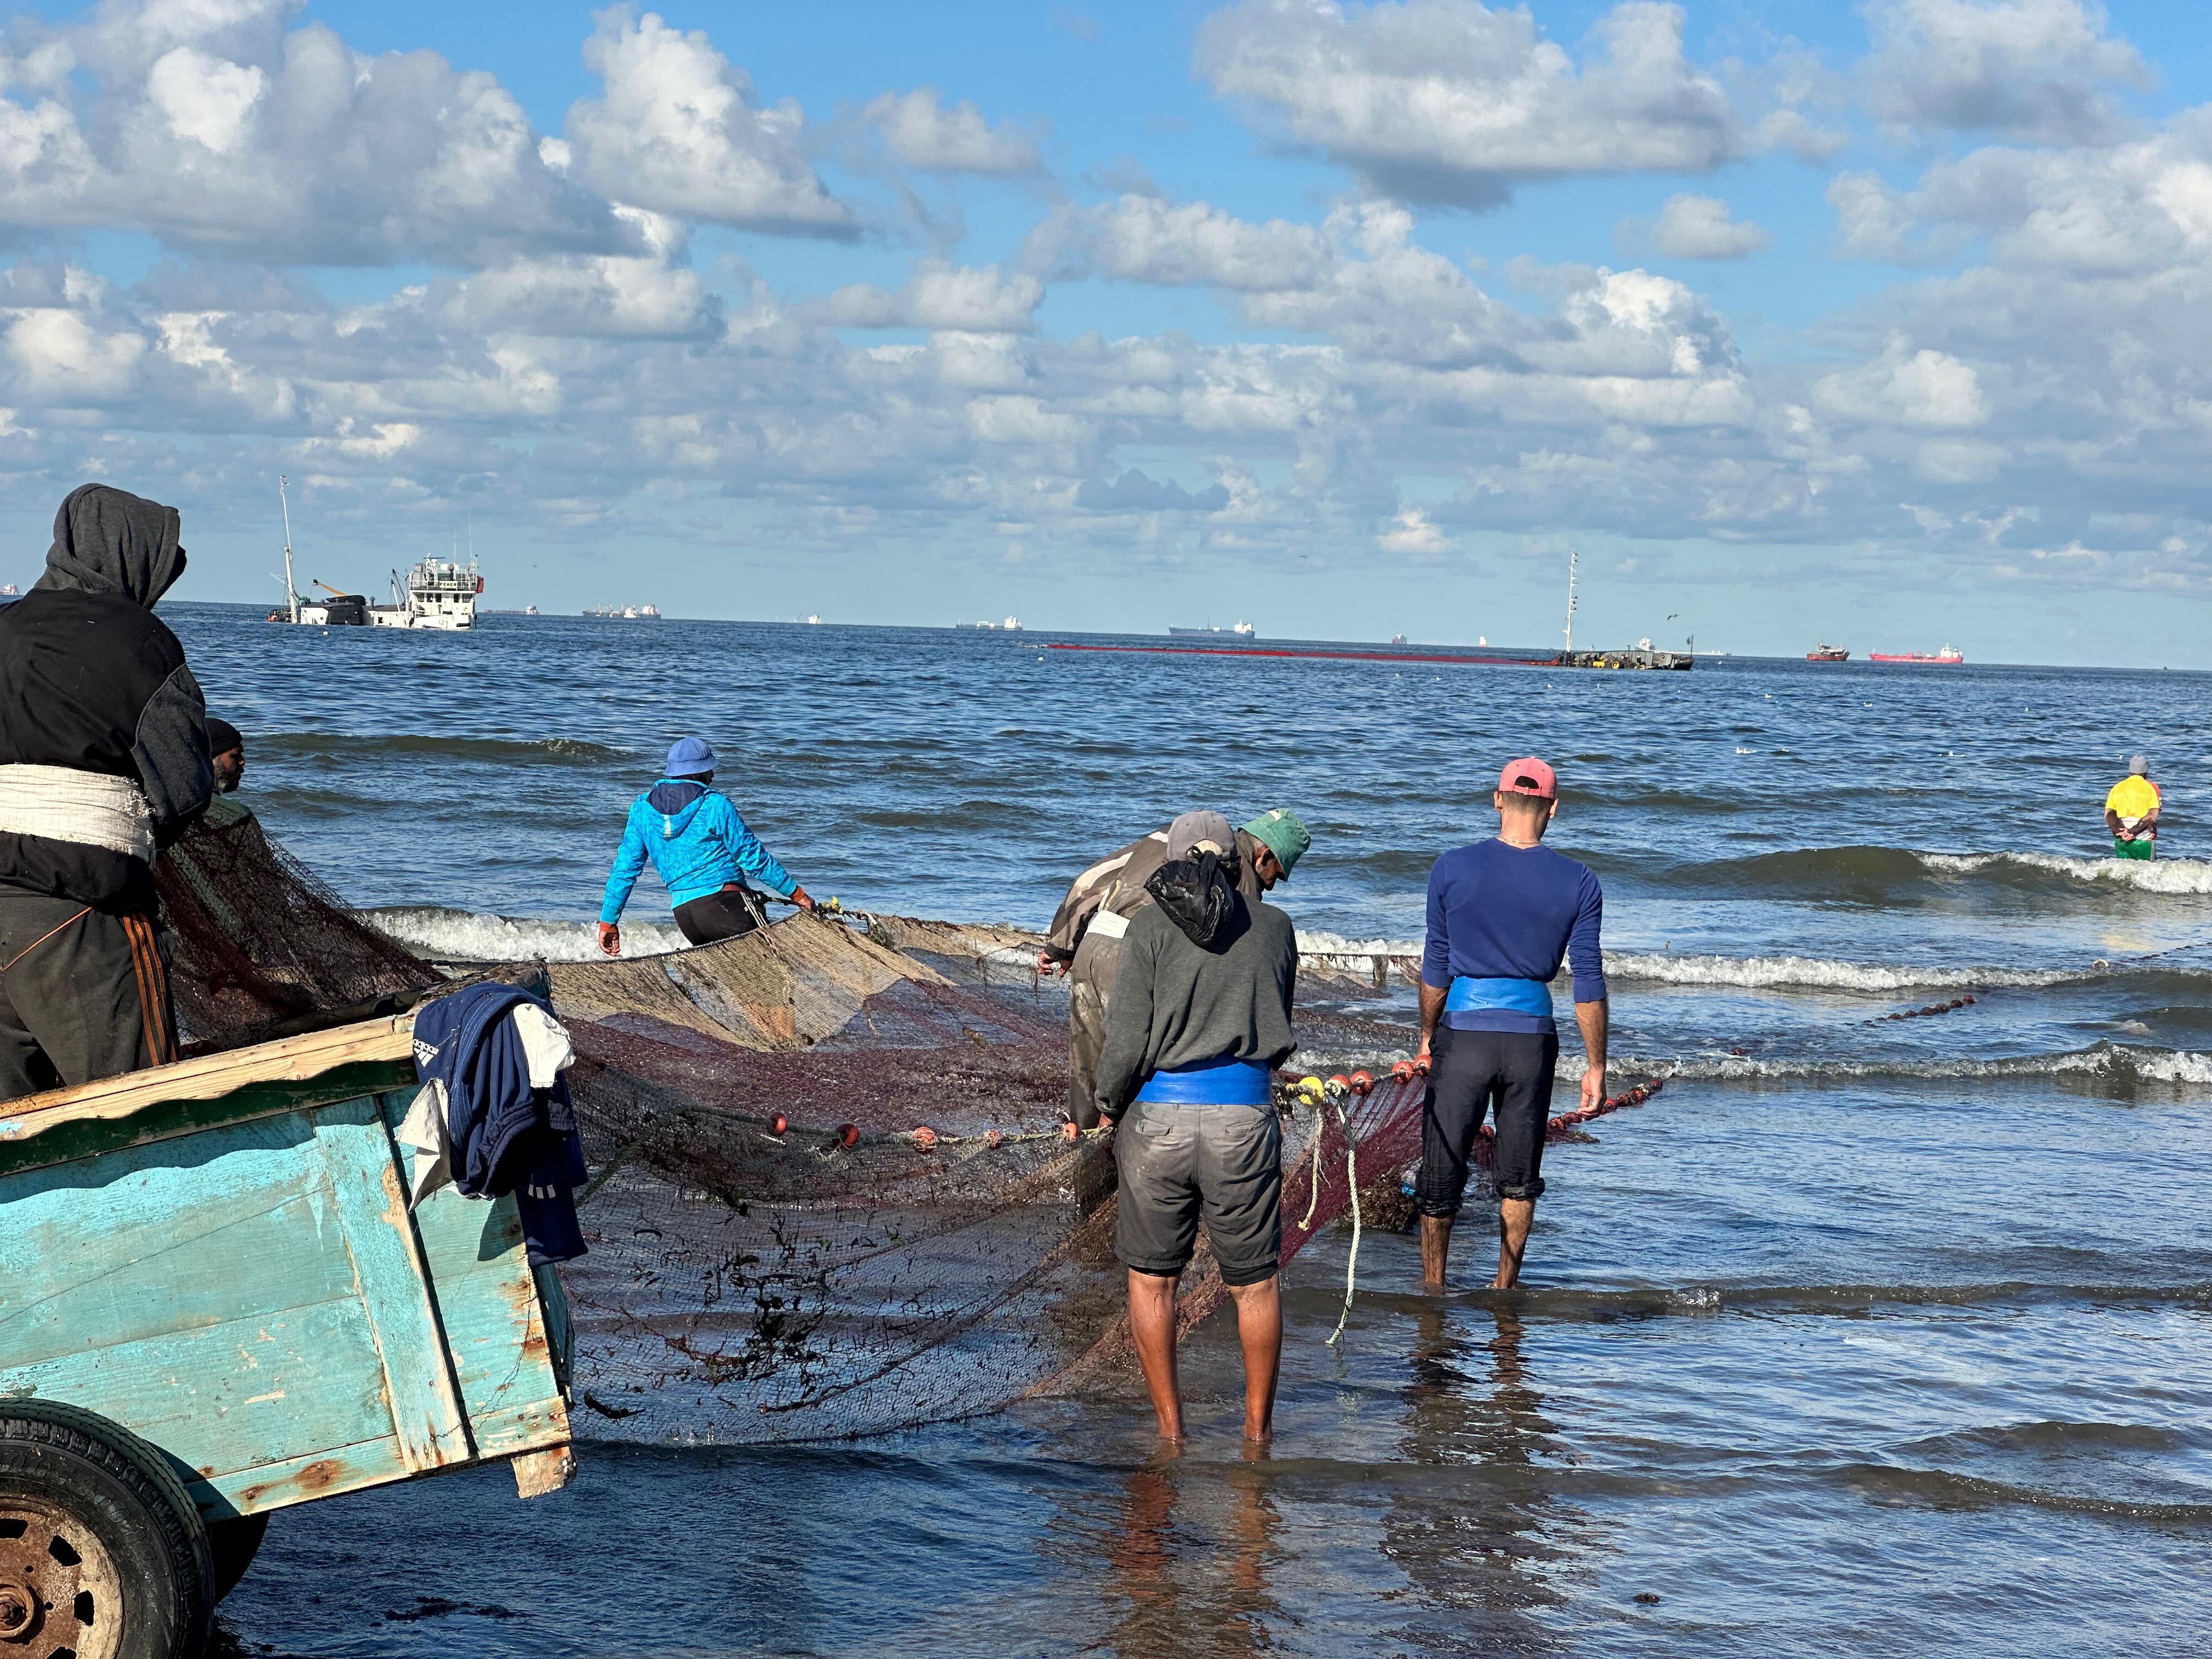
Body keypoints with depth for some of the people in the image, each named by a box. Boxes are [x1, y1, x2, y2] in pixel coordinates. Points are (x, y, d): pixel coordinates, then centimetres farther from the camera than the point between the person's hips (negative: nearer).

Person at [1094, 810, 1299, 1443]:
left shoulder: (1151, 926, 0)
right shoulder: (1275, 927, 8)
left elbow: (1126, 1041, -5)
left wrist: (1109, 1104, 11)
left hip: (1159, 1116, -1)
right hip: (1244, 1117, 1)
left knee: (1151, 1280, 15)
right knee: (1255, 1282, 15)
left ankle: (1169, 1423, 19)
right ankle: (1258, 1423, 24)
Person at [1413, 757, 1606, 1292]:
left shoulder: (1453, 868, -4)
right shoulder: (1578, 883, -2)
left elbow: (1436, 966, 2)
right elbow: (1589, 981, -1)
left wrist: (1428, 1037, 15)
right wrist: (1596, 1066, 6)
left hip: (1464, 1032, -1)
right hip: (1532, 1037, 1)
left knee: (1442, 1171, 12)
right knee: (1519, 1177, 15)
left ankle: (1432, 1285, 23)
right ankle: (1504, 1289, 23)